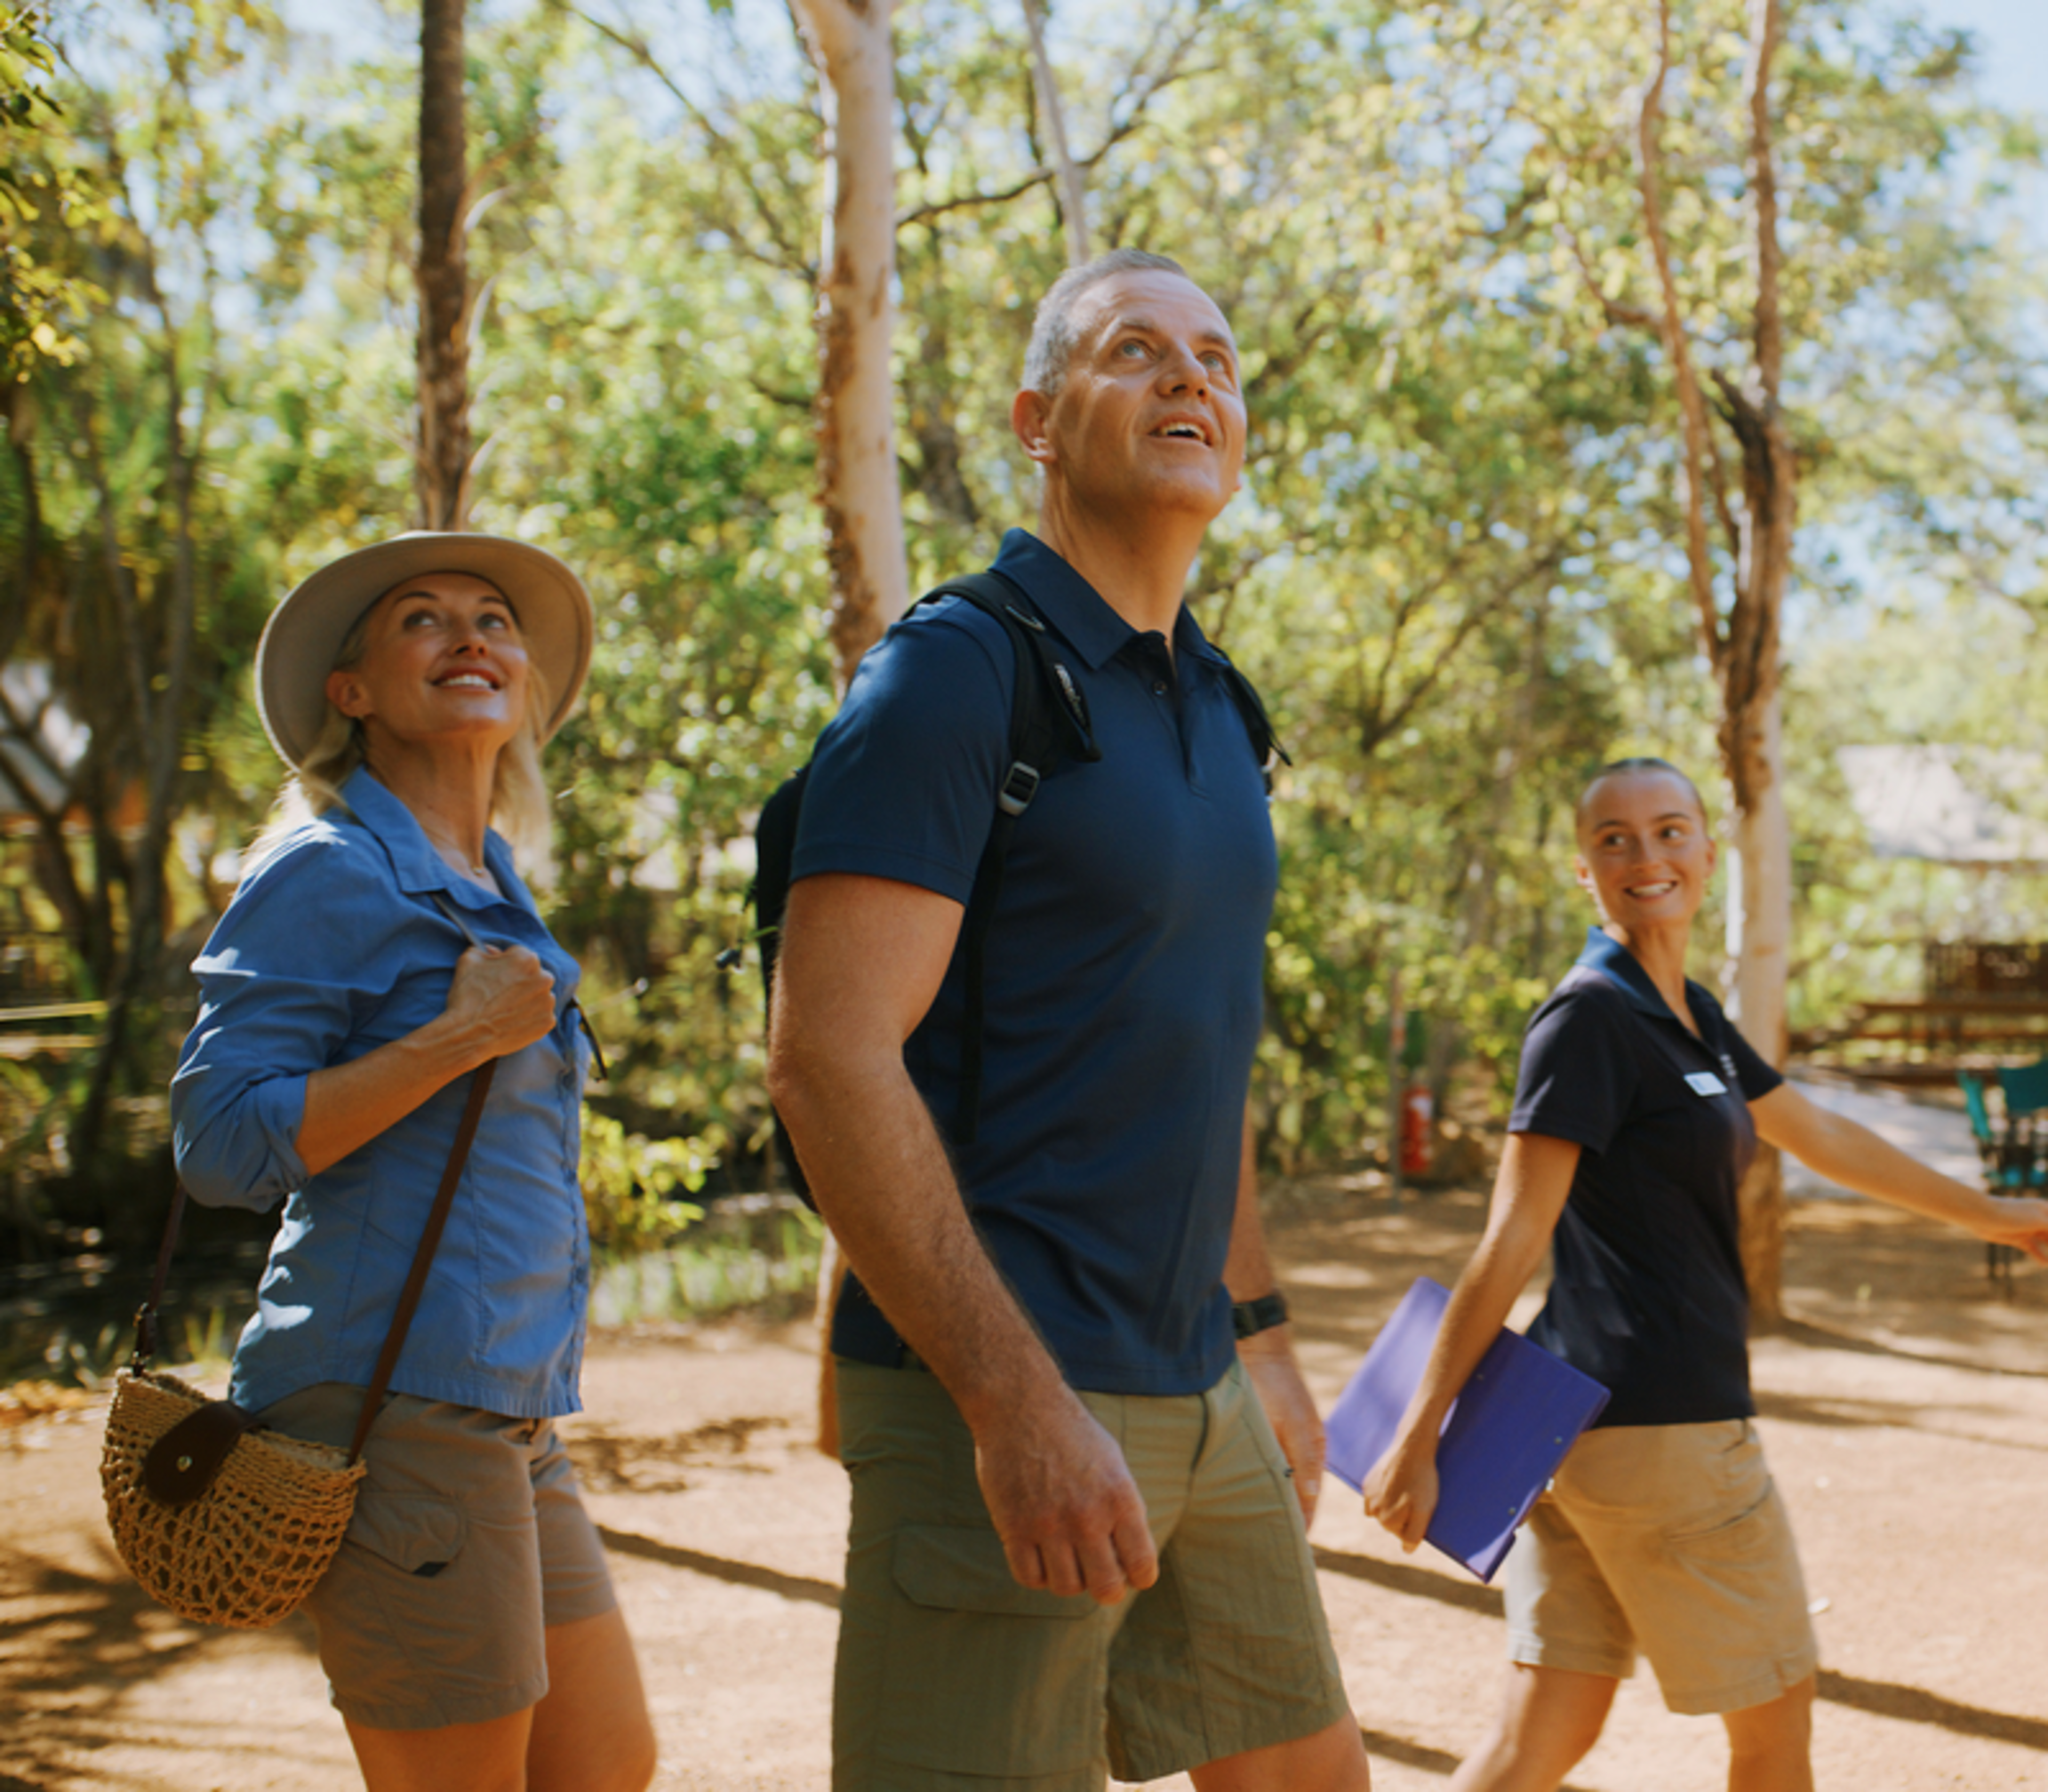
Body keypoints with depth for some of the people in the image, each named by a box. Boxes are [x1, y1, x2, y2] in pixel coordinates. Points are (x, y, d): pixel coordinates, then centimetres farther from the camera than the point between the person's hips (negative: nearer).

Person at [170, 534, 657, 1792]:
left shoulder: (490, 890, 18)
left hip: (506, 1413, 9)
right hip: (393, 1398, -9)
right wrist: (466, 1036, -17)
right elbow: (223, 1146, -16)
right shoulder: (328, 876, -9)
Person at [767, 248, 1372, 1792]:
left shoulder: (1214, 710, 15)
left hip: (1198, 1399, 9)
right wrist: (1018, 1403, -24)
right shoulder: (956, 671, -11)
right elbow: (830, 1059, -19)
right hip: (996, 1395, -8)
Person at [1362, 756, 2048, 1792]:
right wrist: (1418, 1437, -19)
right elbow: (1512, 1241, -17)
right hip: (1659, 1425, -8)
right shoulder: (1588, 1019, -12)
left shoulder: (1692, 1017, 15)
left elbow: (1821, 1139, 28)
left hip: (1589, 1423, 8)